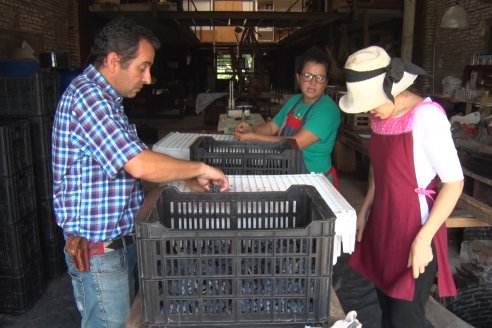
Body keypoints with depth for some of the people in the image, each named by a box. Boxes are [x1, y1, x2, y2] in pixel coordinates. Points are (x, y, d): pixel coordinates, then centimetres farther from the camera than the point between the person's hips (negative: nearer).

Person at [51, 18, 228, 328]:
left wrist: (188, 178, 4)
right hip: (99, 250, -9)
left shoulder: (105, 97, 11)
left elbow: (129, 159, 14)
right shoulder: (87, 96, -21)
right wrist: (200, 168, -16)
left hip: (122, 241, 9)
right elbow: (141, 166, -30)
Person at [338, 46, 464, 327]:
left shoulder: (427, 116, -18)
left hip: (415, 227, -7)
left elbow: (454, 182, -20)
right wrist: (365, 211, 14)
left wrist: (423, 239, -23)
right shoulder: (381, 116, 5)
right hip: (383, 223, 7)